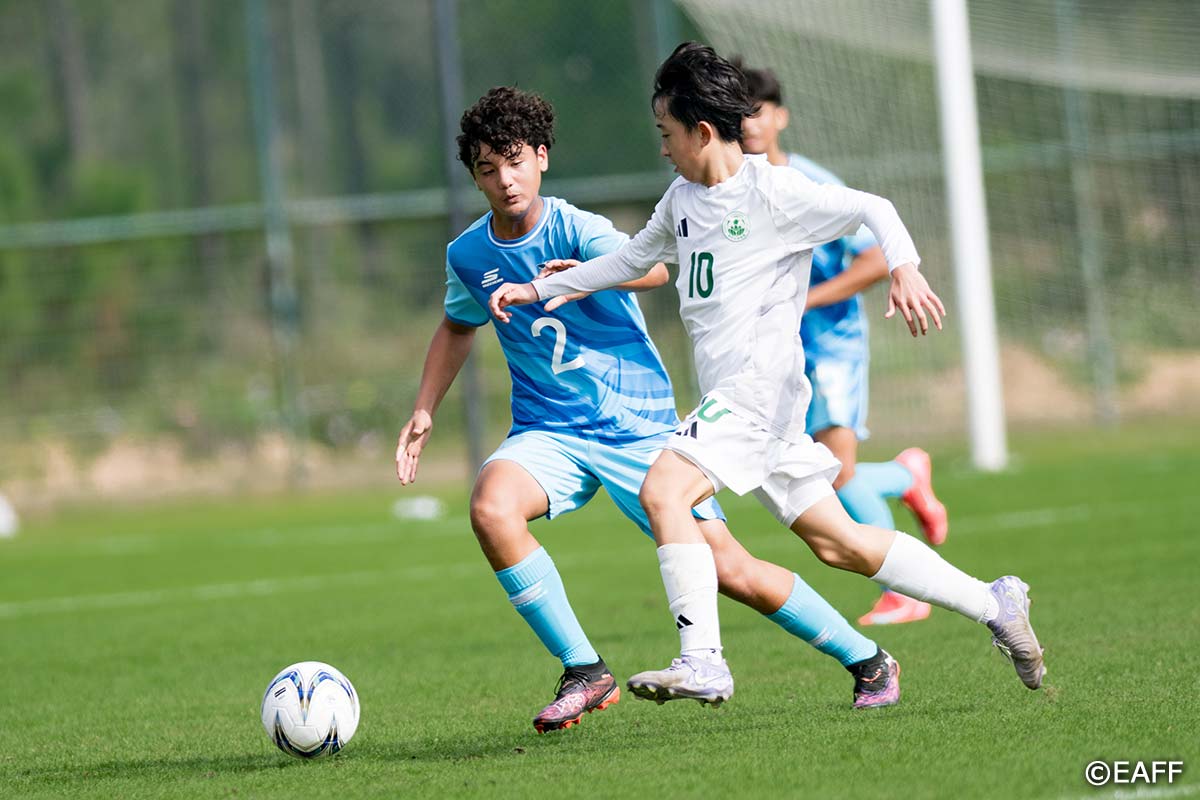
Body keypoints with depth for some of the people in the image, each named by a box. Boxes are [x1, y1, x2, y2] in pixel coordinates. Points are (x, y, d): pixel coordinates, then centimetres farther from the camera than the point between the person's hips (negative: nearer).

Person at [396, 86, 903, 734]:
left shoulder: (575, 229, -13)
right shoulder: (467, 255, 2)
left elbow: (652, 267, -35)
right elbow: (457, 327, 25)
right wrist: (423, 411, 18)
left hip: (639, 426, -3)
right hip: (548, 432, 3)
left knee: (725, 569, -7)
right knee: (491, 507, -29)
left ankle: (866, 660, 15)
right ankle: (584, 672, -18)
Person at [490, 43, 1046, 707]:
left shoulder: (772, 192, -8)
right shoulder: (683, 199, 17)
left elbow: (872, 210, -9)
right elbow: (634, 258, 32)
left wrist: (904, 270, -26)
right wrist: (540, 289, 32)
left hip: (761, 385, -8)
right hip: (728, 399, 8)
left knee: (663, 491, -24)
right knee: (837, 543, 9)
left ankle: (702, 662, -27)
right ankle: (993, 603, 18)